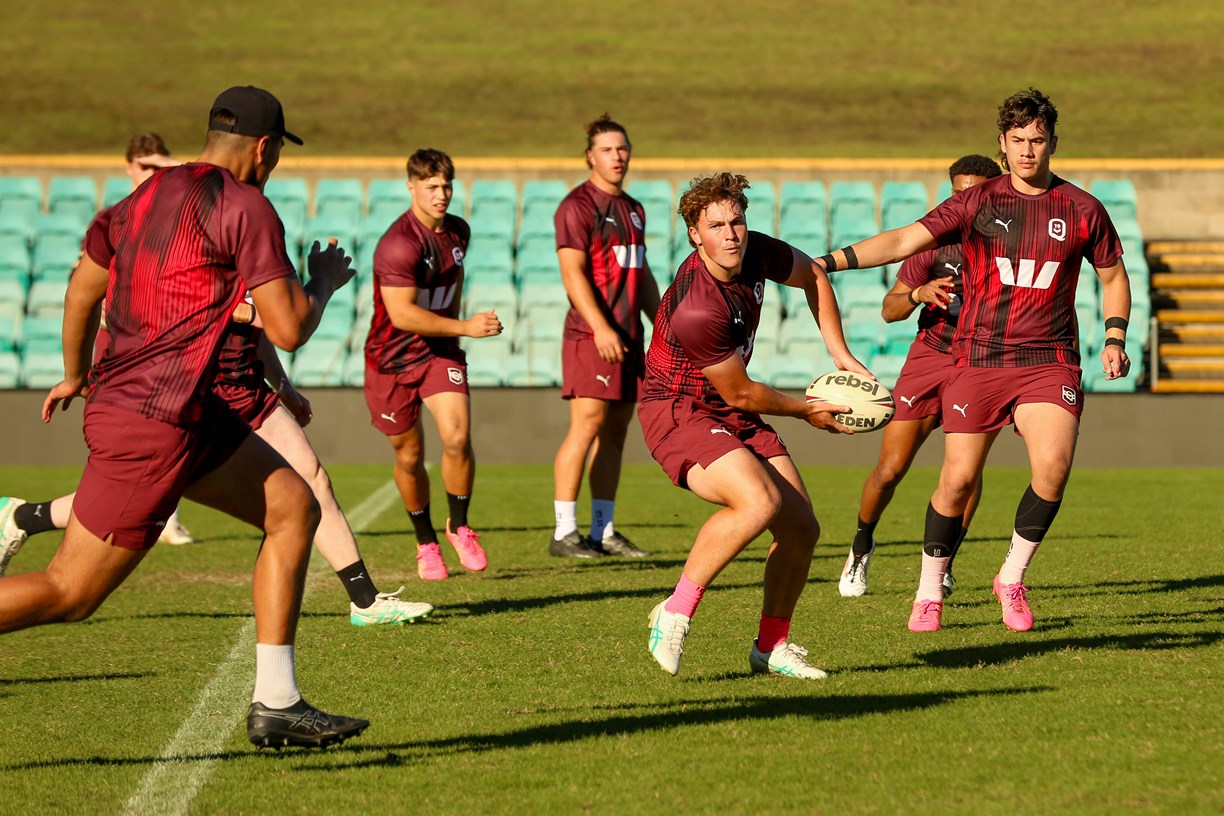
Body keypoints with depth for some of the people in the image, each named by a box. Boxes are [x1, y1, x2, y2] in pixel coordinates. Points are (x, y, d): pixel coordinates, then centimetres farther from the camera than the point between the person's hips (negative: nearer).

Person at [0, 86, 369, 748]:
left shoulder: (147, 194, 13)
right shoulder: (247, 208, -12)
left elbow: (82, 286, 24)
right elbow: (288, 328, -14)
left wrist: (74, 376, 40)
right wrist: (323, 281, 8)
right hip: (153, 425, -10)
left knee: (293, 507, 10)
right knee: (68, 594, -5)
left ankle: (276, 704, 8)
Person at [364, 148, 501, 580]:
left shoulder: (458, 232, 2)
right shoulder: (399, 244, -23)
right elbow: (402, 314, -27)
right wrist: (465, 327, -26)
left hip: (440, 351, 4)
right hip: (393, 358, -4)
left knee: (457, 438, -17)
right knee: (410, 456, 6)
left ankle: (459, 526, 5)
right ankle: (426, 544, 26)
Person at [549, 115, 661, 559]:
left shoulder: (633, 209, 19)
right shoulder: (577, 206, -7)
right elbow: (573, 272, -15)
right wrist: (601, 328, -23)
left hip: (627, 336, 8)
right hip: (591, 335, -8)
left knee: (616, 430, 7)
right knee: (587, 425, -11)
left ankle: (604, 531, 11)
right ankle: (564, 532, -9)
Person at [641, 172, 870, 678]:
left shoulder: (756, 253, -8)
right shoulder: (697, 310, -30)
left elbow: (812, 275, 16)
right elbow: (740, 394, -17)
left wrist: (840, 353, 12)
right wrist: (808, 410, -2)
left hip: (730, 417, 8)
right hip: (678, 412, -8)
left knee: (802, 527, 1)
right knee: (759, 502, -32)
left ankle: (771, 646, 19)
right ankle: (675, 614, -20)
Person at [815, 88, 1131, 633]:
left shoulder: (1082, 210, 6)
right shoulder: (975, 204, 1)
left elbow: (1113, 276, 19)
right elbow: (905, 241, -6)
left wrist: (1114, 338, 6)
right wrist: (830, 261, -17)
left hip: (1048, 362, 0)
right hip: (978, 359, 0)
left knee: (1053, 467, -20)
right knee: (959, 478, -4)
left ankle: (1012, 578, 1)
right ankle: (929, 592, 15)